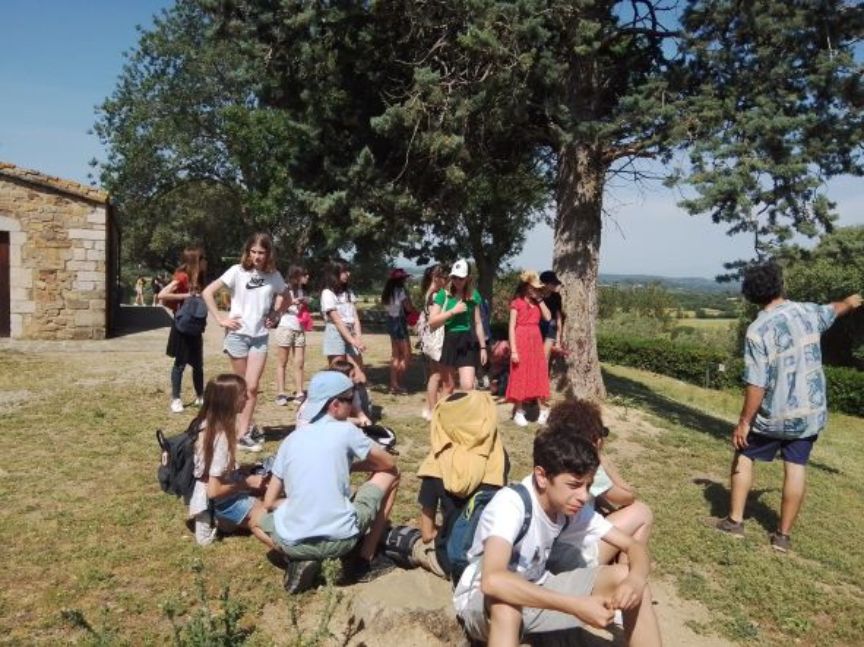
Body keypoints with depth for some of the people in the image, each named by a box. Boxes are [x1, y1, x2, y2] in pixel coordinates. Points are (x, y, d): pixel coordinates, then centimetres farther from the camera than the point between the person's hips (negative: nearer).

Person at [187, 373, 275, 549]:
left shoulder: (206, 423, -3)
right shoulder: (221, 438, -29)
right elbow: (214, 491, -26)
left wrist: (240, 473, 5)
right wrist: (246, 483, -14)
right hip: (220, 502, -9)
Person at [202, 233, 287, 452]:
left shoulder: (274, 276, 2)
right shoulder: (237, 271, -7)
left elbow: (284, 299, 21)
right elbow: (207, 292, -8)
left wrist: (275, 316, 5)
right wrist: (220, 319, -11)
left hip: (260, 337, 2)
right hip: (237, 334, -2)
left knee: (252, 386, -2)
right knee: (242, 387, 7)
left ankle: (243, 433, 7)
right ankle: (248, 426, 22)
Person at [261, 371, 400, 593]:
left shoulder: (291, 439, 10)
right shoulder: (345, 430, -1)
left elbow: (269, 502, 13)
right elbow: (389, 463, 11)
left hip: (292, 543, 4)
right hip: (340, 539, -3)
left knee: (267, 515, 37)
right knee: (390, 475, 16)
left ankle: (301, 559, 10)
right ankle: (366, 561, 20)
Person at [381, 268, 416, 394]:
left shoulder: (388, 291, 9)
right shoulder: (400, 290, -16)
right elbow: (409, 308, -15)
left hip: (391, 321, 9)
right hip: (399, 322, -9)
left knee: (395, 355, 15)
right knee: (406, 356, -2)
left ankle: (393, 383, 18)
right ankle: (397, 384, -4)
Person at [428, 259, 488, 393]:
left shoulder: (473, 295, 7)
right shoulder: (443, 294, -1)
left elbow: (478, 323, 13)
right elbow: (432, 321, -7)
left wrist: (483, 347, 13)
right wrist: (453, 311, -14)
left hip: (467, 342, 1)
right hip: (447, 341, -1)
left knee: (468, 386, -11)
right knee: (447, 386, 8)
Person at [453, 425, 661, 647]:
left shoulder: (572, 506, -11)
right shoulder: (511, 502, -32)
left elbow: (634, 546, -5)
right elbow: (493, 581, -47)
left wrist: (636, 579, -29)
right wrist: (577, 605, -45)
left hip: (535, 591, 7)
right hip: (482, 601, -6)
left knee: (625, 577, -10)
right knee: (506, 605, -43)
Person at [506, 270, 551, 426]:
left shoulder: (537, 302, 11)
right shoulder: (517, 303, -7)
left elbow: (547, 317, -2)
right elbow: (512, 327, -10)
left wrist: (540, 299, -4)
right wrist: (513, 350, -15)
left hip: (536, 341, 5)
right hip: (521, 341, -5)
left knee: (538, 375, 9)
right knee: (520, 376, 2)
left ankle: (543, 409, 20)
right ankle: (519, 412, 11)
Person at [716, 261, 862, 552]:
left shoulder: (758, 330, -19)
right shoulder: (807, 312, -1)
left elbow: (756, 384, -21)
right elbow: (833, 310, 25)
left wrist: (744, 421, -13)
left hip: (775, 415, -4)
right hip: (810, 411, 5)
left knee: (744, 456, 14)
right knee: (795, 468, 9)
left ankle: (735, 521, 16)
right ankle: (783, 535, 16)